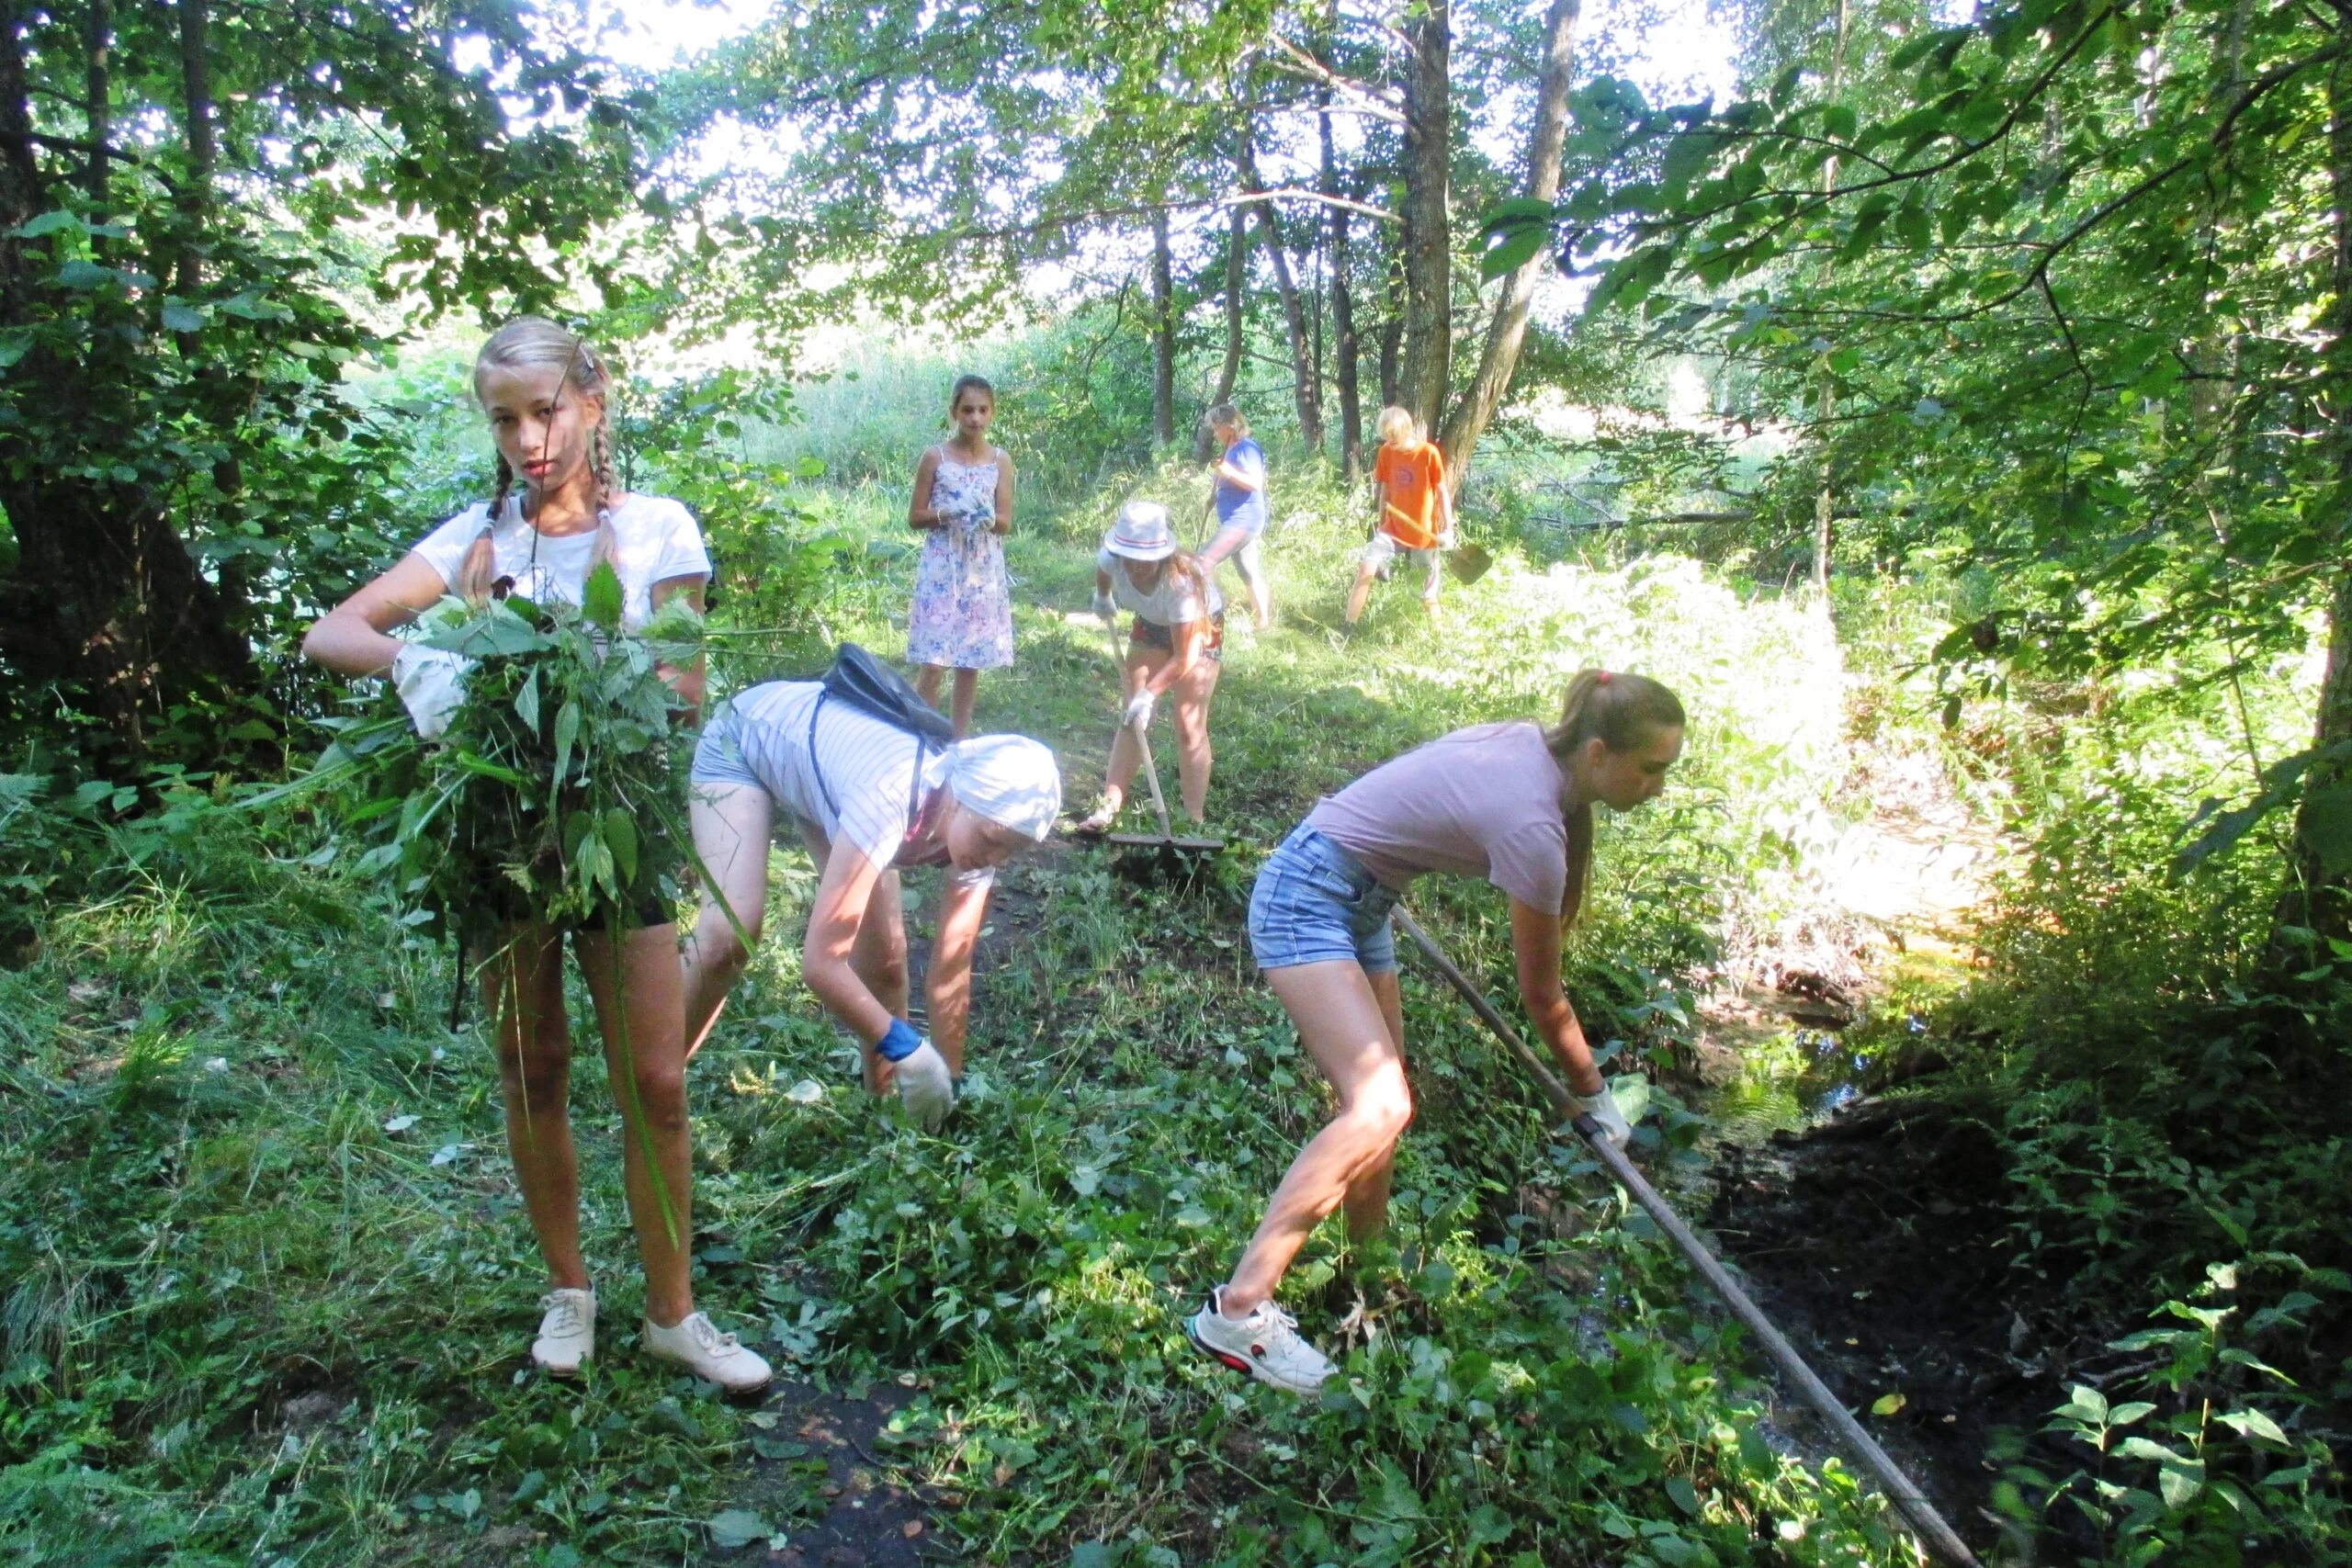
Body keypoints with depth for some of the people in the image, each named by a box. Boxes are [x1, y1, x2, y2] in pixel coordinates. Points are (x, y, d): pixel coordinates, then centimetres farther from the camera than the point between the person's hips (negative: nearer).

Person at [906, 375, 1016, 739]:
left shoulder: (1000, 461, 4)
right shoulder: (935, 457, -1)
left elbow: (1006, 523, 3)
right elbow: (914, 517, 1)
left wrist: (988, 519, -19)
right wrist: (945, 514, -17)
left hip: (984, 571, 2)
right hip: (942, 568, -2)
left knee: (971, 662, 8)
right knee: (932, 663, -8)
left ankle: (959, 740, 19)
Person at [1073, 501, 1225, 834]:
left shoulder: (1180, 581, -41)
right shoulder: (1112, 559, -28)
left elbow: (1183, 657, -34)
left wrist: (1149, 693, -38)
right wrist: (1102, 597, 15)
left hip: (1200, 626, -5)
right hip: (1152, 623, 5)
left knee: (1189, 725, -11)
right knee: (1131, 717, -1)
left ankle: (1194, 821, -7)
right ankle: (1109, 808, 0)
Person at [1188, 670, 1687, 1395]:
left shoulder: (1534, 745, 0)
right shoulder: (1532, 825, -24)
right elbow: (1541, 995, -11)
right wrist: (1592, 1090, 4)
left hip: (1358, 900, 10)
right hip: (1307, 899, -10)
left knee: (1383, 1097, 14)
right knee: (1379, 1108, -23)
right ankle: (1237, 1311, -24)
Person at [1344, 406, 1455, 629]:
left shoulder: (1429, 453, -11)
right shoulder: (1386, 452, 0)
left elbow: (1442, 492, -5)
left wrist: (1448, 528, -9)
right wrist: (1381, 524, 13)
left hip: (1424, 532, -3)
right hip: (1392, 528, 3)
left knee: (1429, 595, 4)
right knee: (1366, 567, -16)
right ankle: (1348, 626, -11)